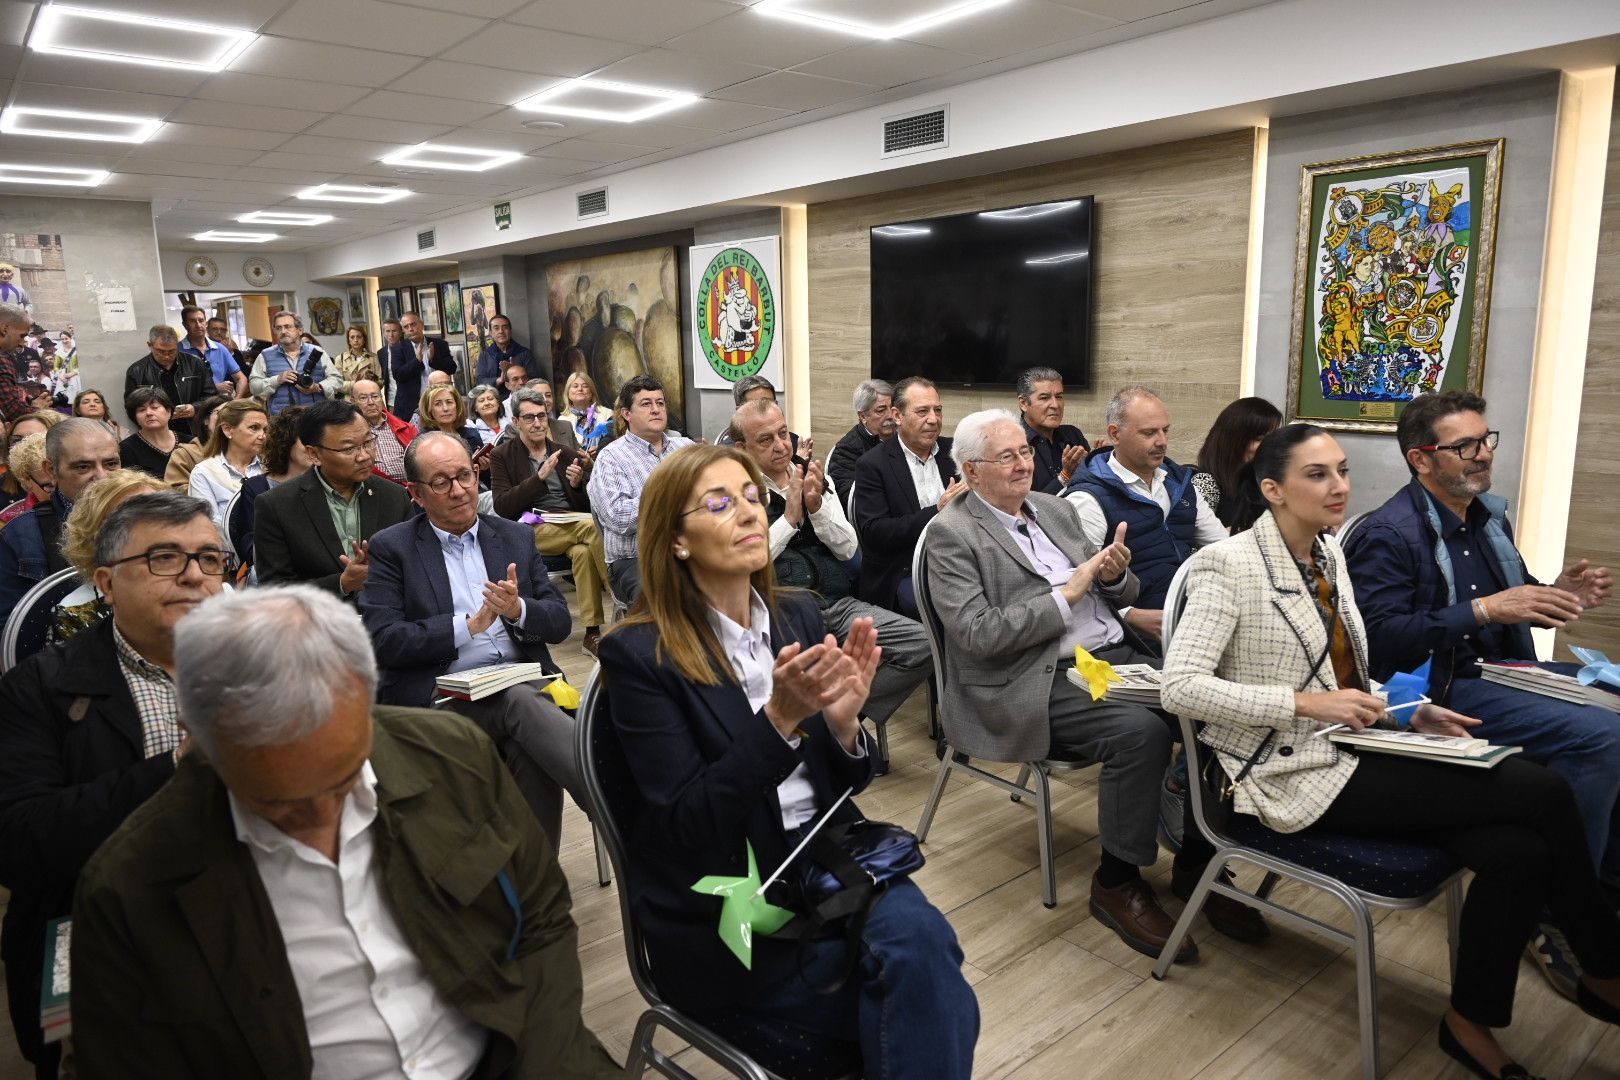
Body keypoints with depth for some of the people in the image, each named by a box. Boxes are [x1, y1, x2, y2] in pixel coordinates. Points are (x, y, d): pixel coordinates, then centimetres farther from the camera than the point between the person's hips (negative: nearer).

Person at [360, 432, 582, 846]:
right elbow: (384, 640, -6)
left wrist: (519, 610, -11)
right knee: (520, 703, -32)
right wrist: (469, 625, -11)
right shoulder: (391, 548, 6)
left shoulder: (516, 537, 15)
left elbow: (560, 621, 11)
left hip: (526, 685, 3)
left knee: (531, 755, -29)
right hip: (442, 697, -2)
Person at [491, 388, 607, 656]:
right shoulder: (501, 456, 9)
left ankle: (592, 632, -30)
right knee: (592, 525, -31)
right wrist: (540, 477, -13)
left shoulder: (567, 455, 18)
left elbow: (585, 507, 17)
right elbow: (502, 507, -5)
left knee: (584, 550, -34)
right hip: (532, 528, -3)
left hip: (571, 525, 3)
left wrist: (577, 485, -6)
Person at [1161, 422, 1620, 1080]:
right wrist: (1307, 704, -23)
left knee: (1520, 852, -14)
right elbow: (1179, 686, -23)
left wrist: (1412, 713, 2)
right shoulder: (1231, 564, -15)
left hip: (1350, 750, 8)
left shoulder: (1329, 555, 10)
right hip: (1292, 774, -8)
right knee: (1542, 793, -12)